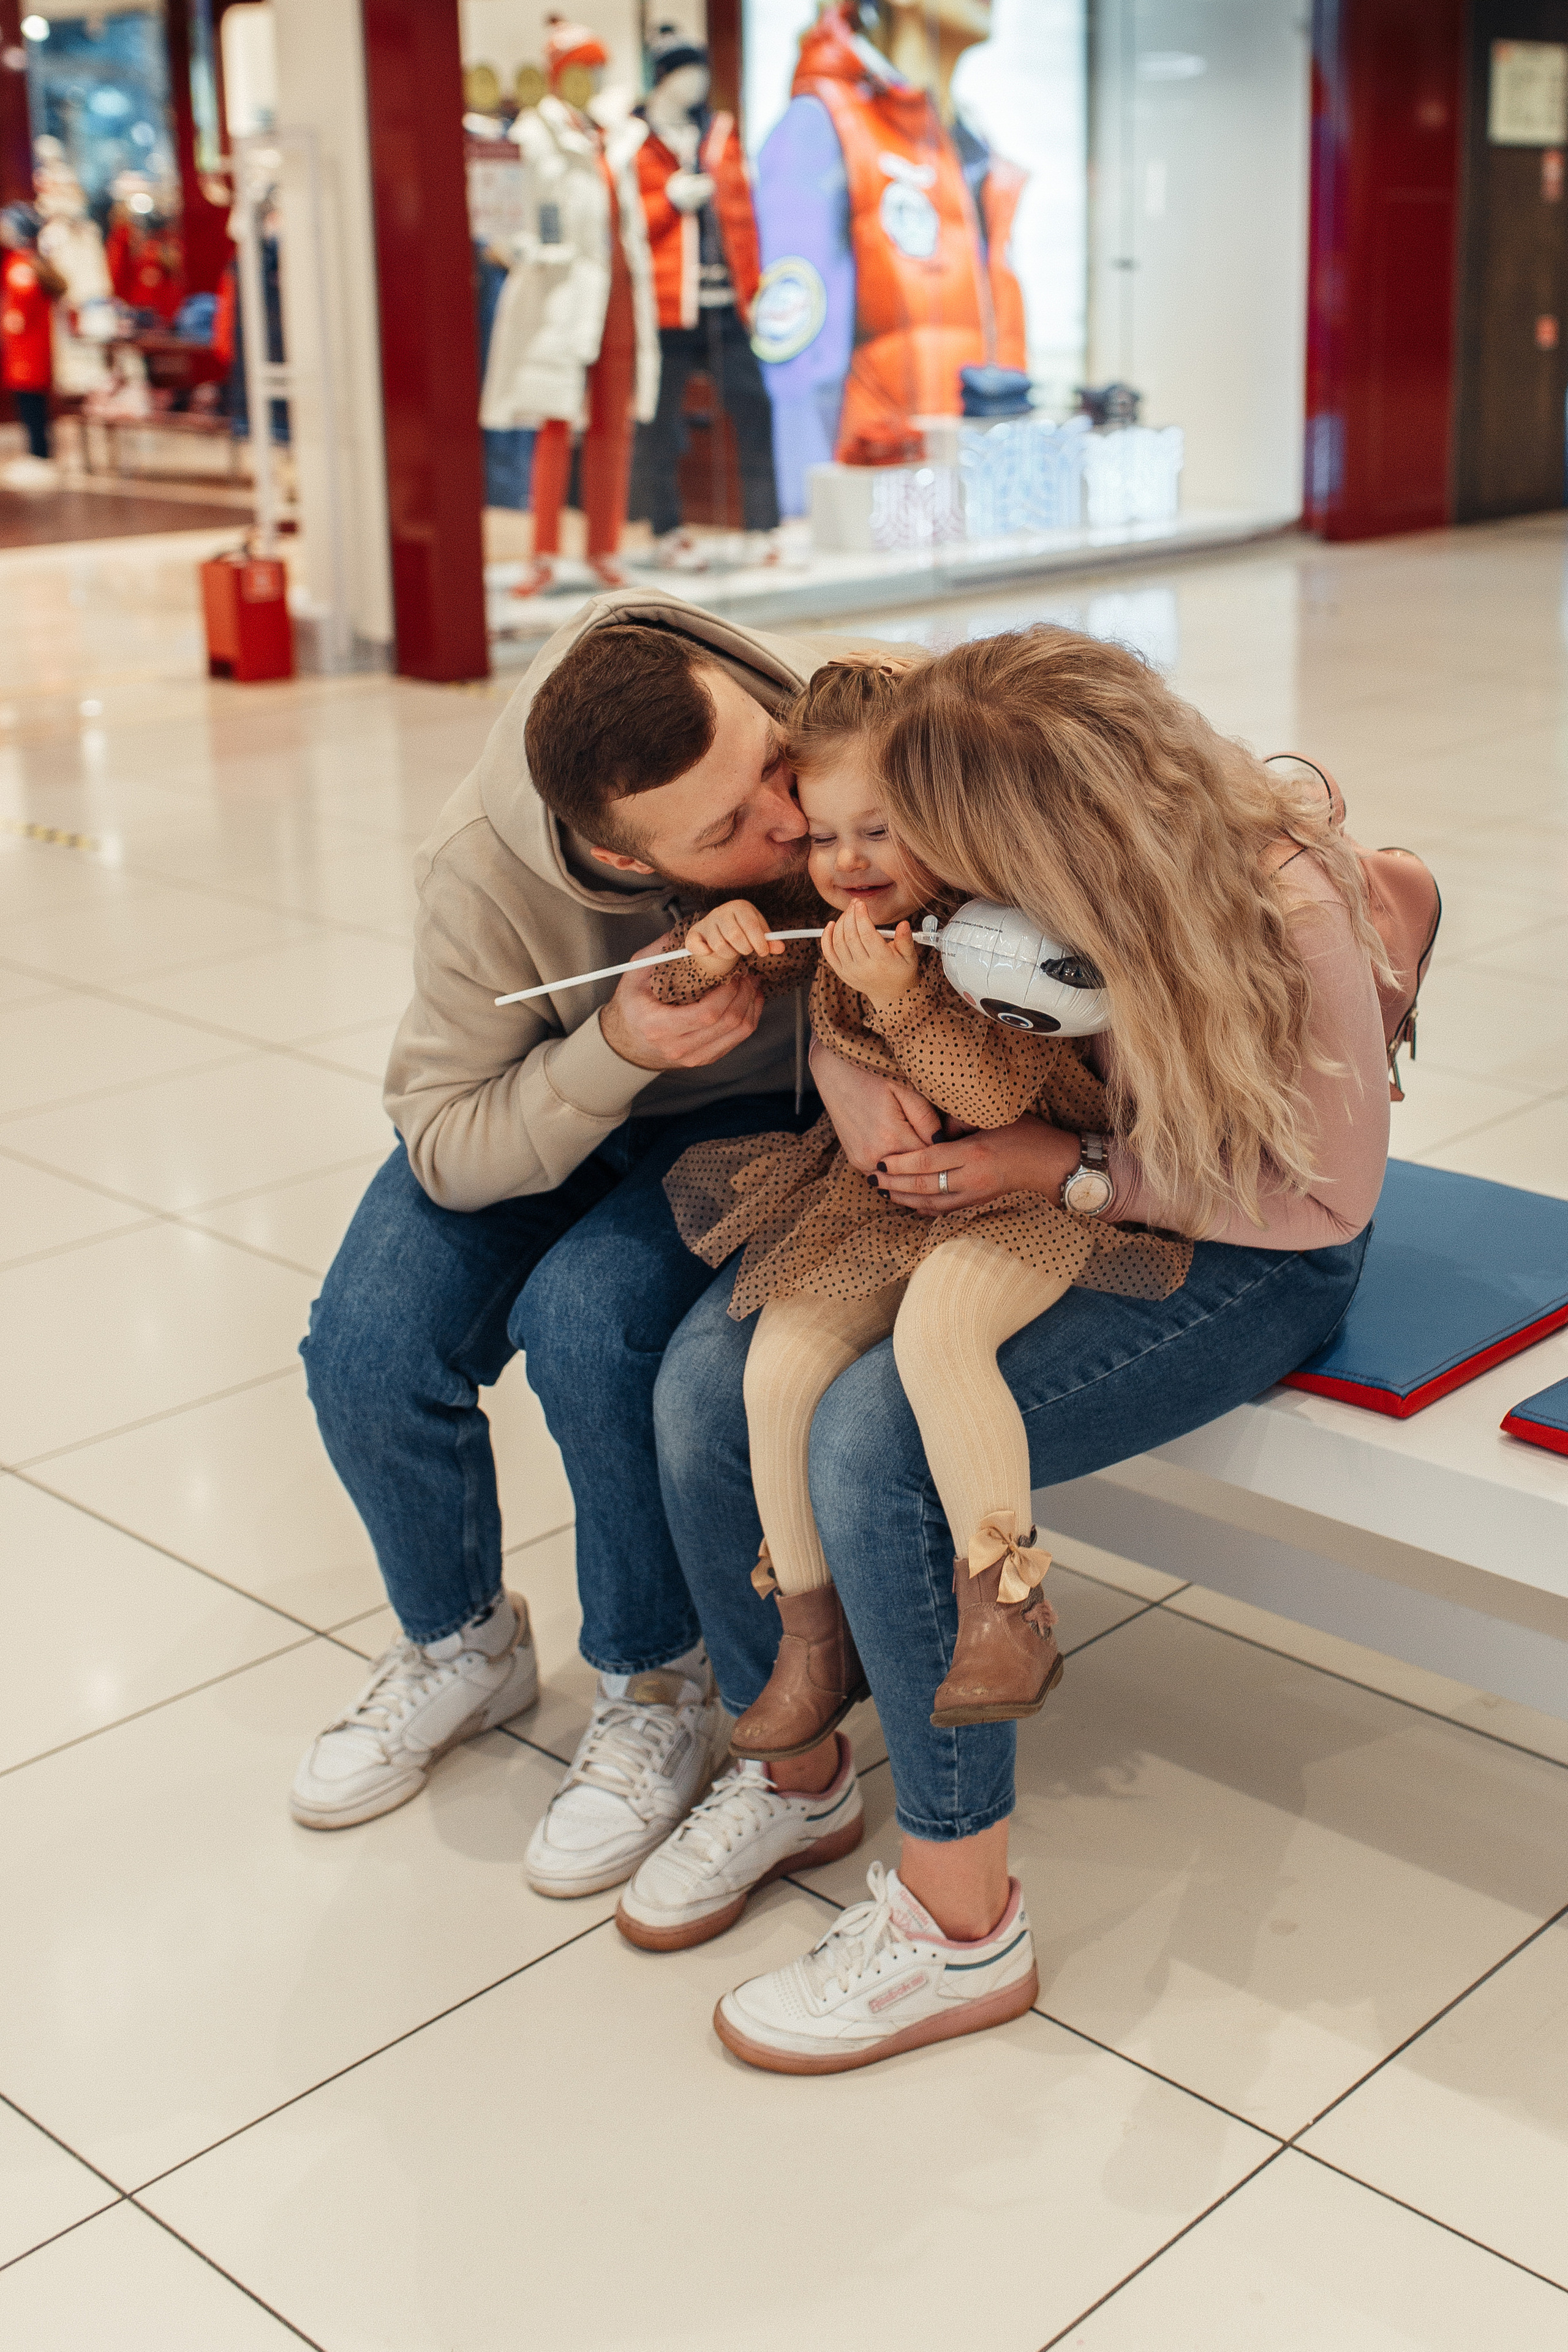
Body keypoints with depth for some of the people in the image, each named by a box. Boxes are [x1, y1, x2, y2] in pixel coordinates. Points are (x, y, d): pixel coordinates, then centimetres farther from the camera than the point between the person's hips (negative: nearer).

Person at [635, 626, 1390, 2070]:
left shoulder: (1290, 912, -28)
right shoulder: (1010, 869, -14)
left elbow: (1324, 1197, -16)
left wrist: (1058, 1167, -24)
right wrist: (859, 1089, -21)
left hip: (1243, 1262, -6)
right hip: (999, 1195, 6)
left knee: (881, 1435, -29)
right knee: (708, 1378, -16)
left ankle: (962, 1924, -11)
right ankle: (790, 1761, 10)